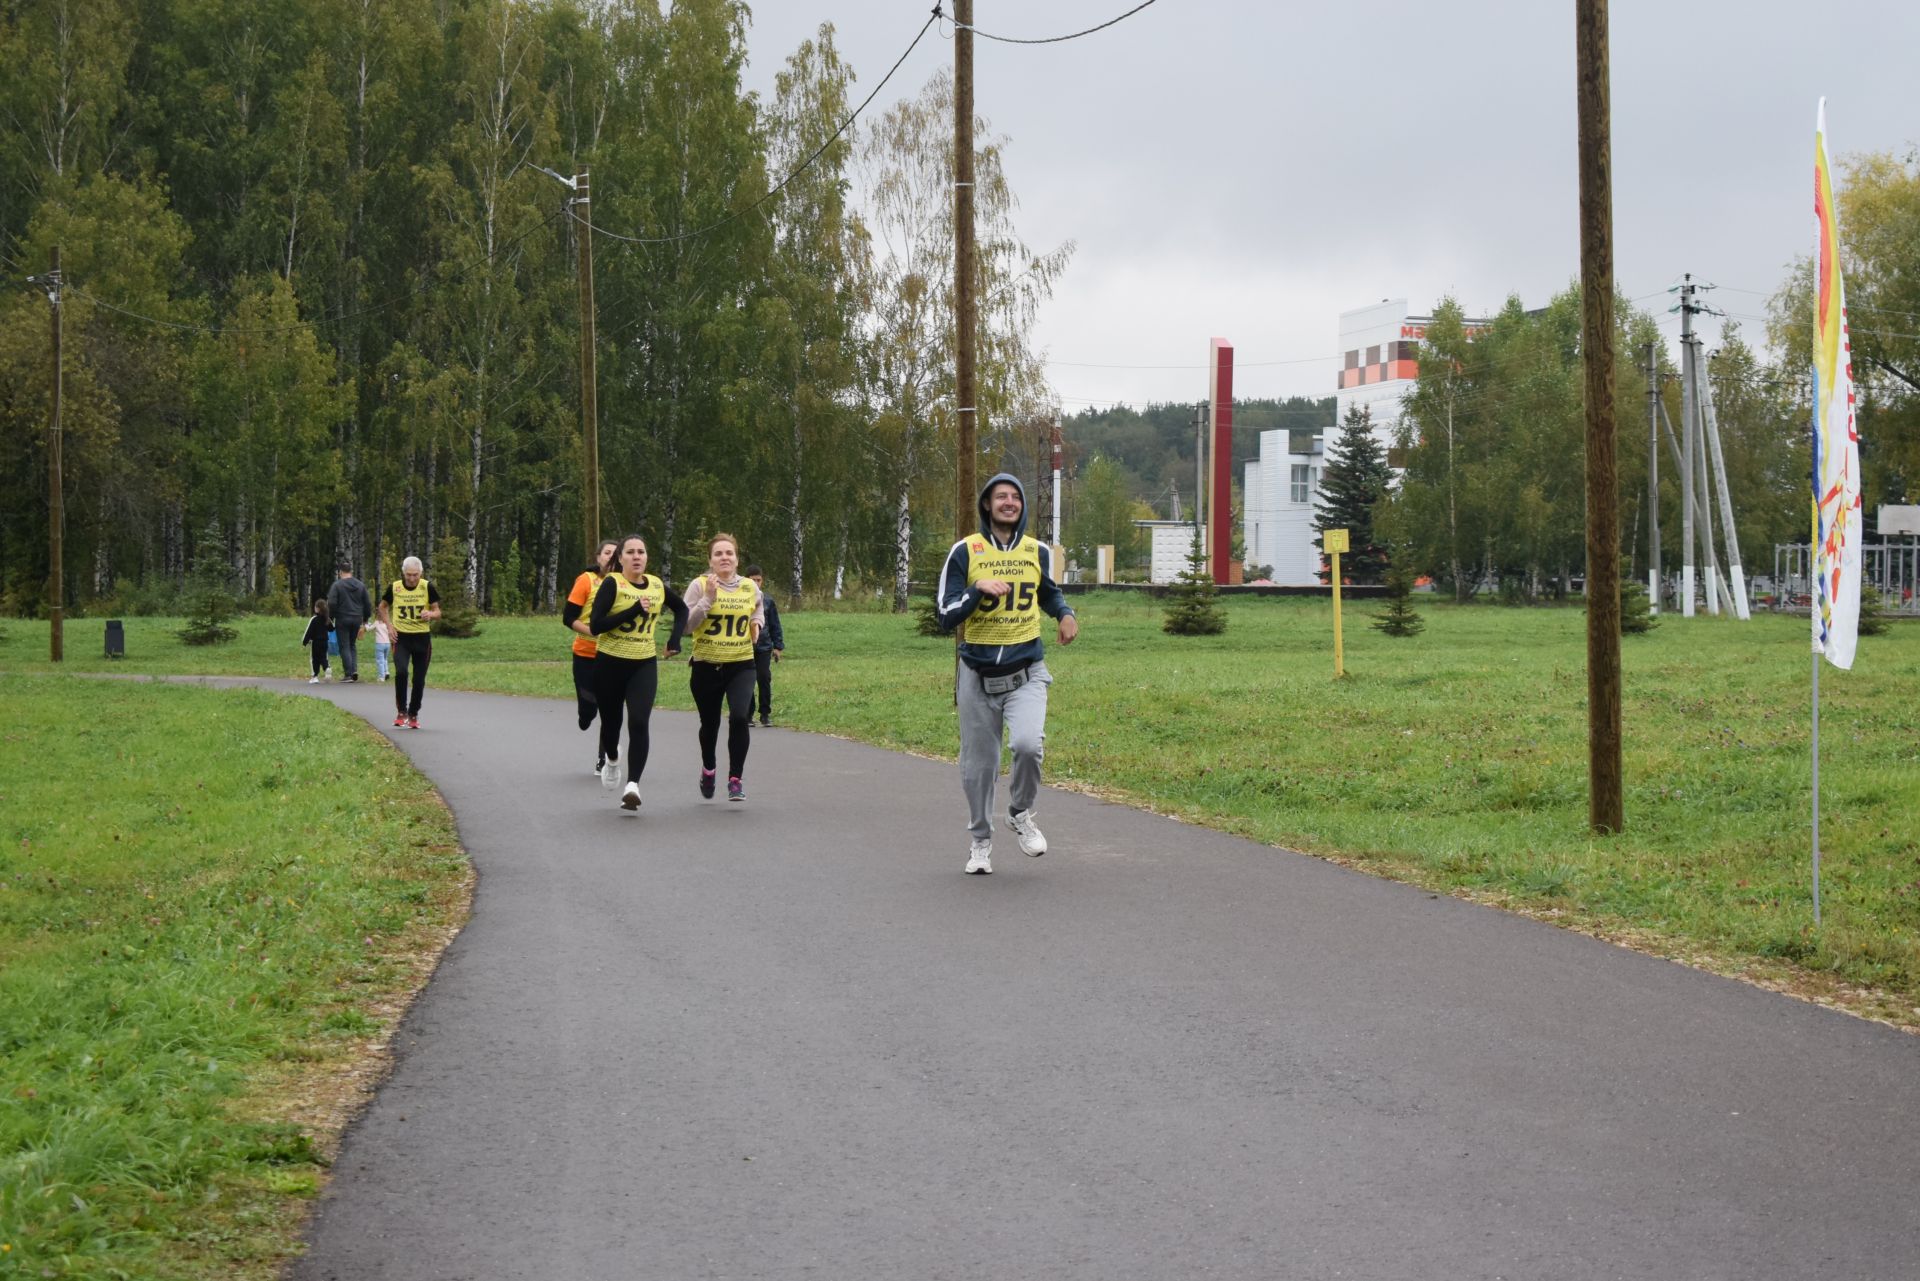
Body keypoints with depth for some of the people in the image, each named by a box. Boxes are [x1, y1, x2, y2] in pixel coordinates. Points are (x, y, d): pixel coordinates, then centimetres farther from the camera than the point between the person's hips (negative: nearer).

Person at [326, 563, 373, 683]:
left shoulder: (337, 585, -9)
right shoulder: (361, 585, 6)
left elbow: (331, 604, -13)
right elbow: (367, 604, 8)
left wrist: (330, 618, 0)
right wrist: (365, 618, 20)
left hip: (342, 620, -5)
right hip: (356, 619, 5)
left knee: (344, 647, 1)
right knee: (352, 645, 18)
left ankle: (348, 674, -3)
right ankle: (354, 670, 2)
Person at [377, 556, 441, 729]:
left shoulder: (428, 588, -6)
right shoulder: (394, 588, -4)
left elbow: (437, 611, 1)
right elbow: (383, 607, 13)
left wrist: (430, 614, -23)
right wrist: (389, 626, 0)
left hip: (422, 638, 1)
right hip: (401, 637, -1)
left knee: (419, 679, 4)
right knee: (401, 672, -22)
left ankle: (413, 715, 22)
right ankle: (401, 711, -7)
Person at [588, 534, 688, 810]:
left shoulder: (657, 586, 3)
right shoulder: (612, 584, -10)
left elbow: (681, 609, 23)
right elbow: (595, 626, -20)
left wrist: (675, 639, 9)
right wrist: (634, 610, -23)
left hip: (645, 665, 2)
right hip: (610, 663, -2)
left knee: (639, 723, -17)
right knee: (611, 722, 14)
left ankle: (633, 785, -20)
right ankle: (611, 759, 48)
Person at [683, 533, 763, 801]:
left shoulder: (750, 587, 3)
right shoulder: (699, 585, -6)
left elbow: (758, 609, 24)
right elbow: (686, 623, -13)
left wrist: (757, 623, 3)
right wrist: (708, 598, -21)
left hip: (741, 665, 1)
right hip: (706, 666, -1)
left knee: (739, 717, -20)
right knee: (710, 724, 14)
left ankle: (735, 779, -8)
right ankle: (708, 769, 43)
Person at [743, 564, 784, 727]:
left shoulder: (768, 601, 6)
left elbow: (775, 625, 11)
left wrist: (778, 646, 6)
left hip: (764, 647, 1)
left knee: (765, 679, -2)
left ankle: (765, 714, 8)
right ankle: (748, 715, 11)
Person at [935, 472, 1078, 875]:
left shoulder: (1038, 551, 7)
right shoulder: (965, 551, -2)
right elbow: (946, 617, -5)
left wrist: (1066, 615, 7)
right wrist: (978, 590, -20)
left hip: (1026, 673, 1)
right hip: (977, 674, -1)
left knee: (1028, 743, -23)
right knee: (978, 764, 7)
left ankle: (1020, 814, 5)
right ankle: (981, 840, 28)